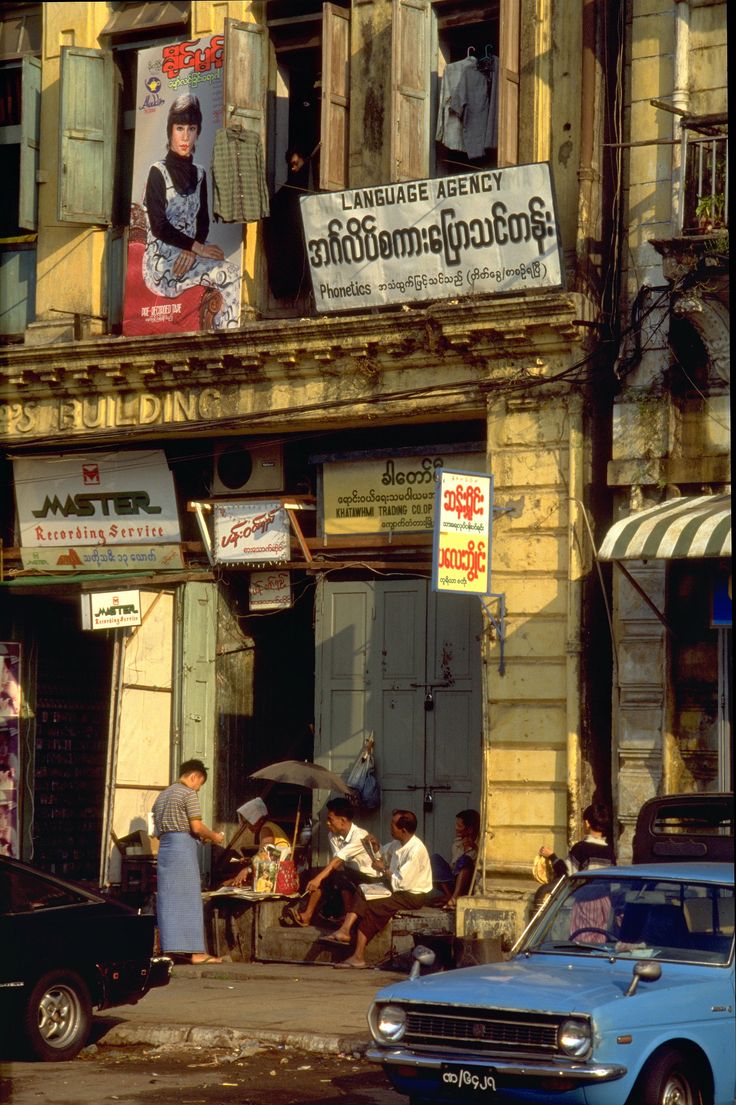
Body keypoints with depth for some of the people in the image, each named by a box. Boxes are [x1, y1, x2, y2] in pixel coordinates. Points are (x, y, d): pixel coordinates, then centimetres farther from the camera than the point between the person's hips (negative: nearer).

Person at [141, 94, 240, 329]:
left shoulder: (199, 173, 14)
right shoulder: (158, 172, -5)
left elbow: (203, 222, 10)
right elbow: (159, 227, -12)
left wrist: (191, 253, -9)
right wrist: (198, 247, -13)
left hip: (190, 255, 5)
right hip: (161, 260, -5)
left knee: (233, 276, -21)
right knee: (230, 275, -24)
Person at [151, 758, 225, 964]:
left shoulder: (163, 795, 20)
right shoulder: (189, 794, -5)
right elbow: (197, 827, -13)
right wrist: (214, 837, 4)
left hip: (164, 845, 8)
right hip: (183, 845, -8)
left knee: (167, 900, 6)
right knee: (189, 899, -6)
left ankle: (170, 948, 4)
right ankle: (195, 952, -6)